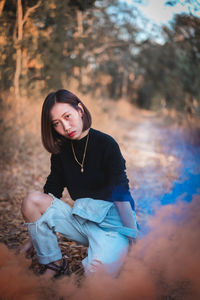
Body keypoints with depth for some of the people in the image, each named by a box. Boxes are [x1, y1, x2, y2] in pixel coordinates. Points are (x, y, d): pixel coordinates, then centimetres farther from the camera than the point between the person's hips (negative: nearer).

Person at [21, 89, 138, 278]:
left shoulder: (106, 144, -10)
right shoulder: (60, 150, 6)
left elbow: (121, 194, -14)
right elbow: (52, 191, 4)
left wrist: (133, 240, -19)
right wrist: (36, 236, -2)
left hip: (112, 223, -5)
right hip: (81, 221, 5)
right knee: (32, 200, -16)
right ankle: (54, 265, -3)